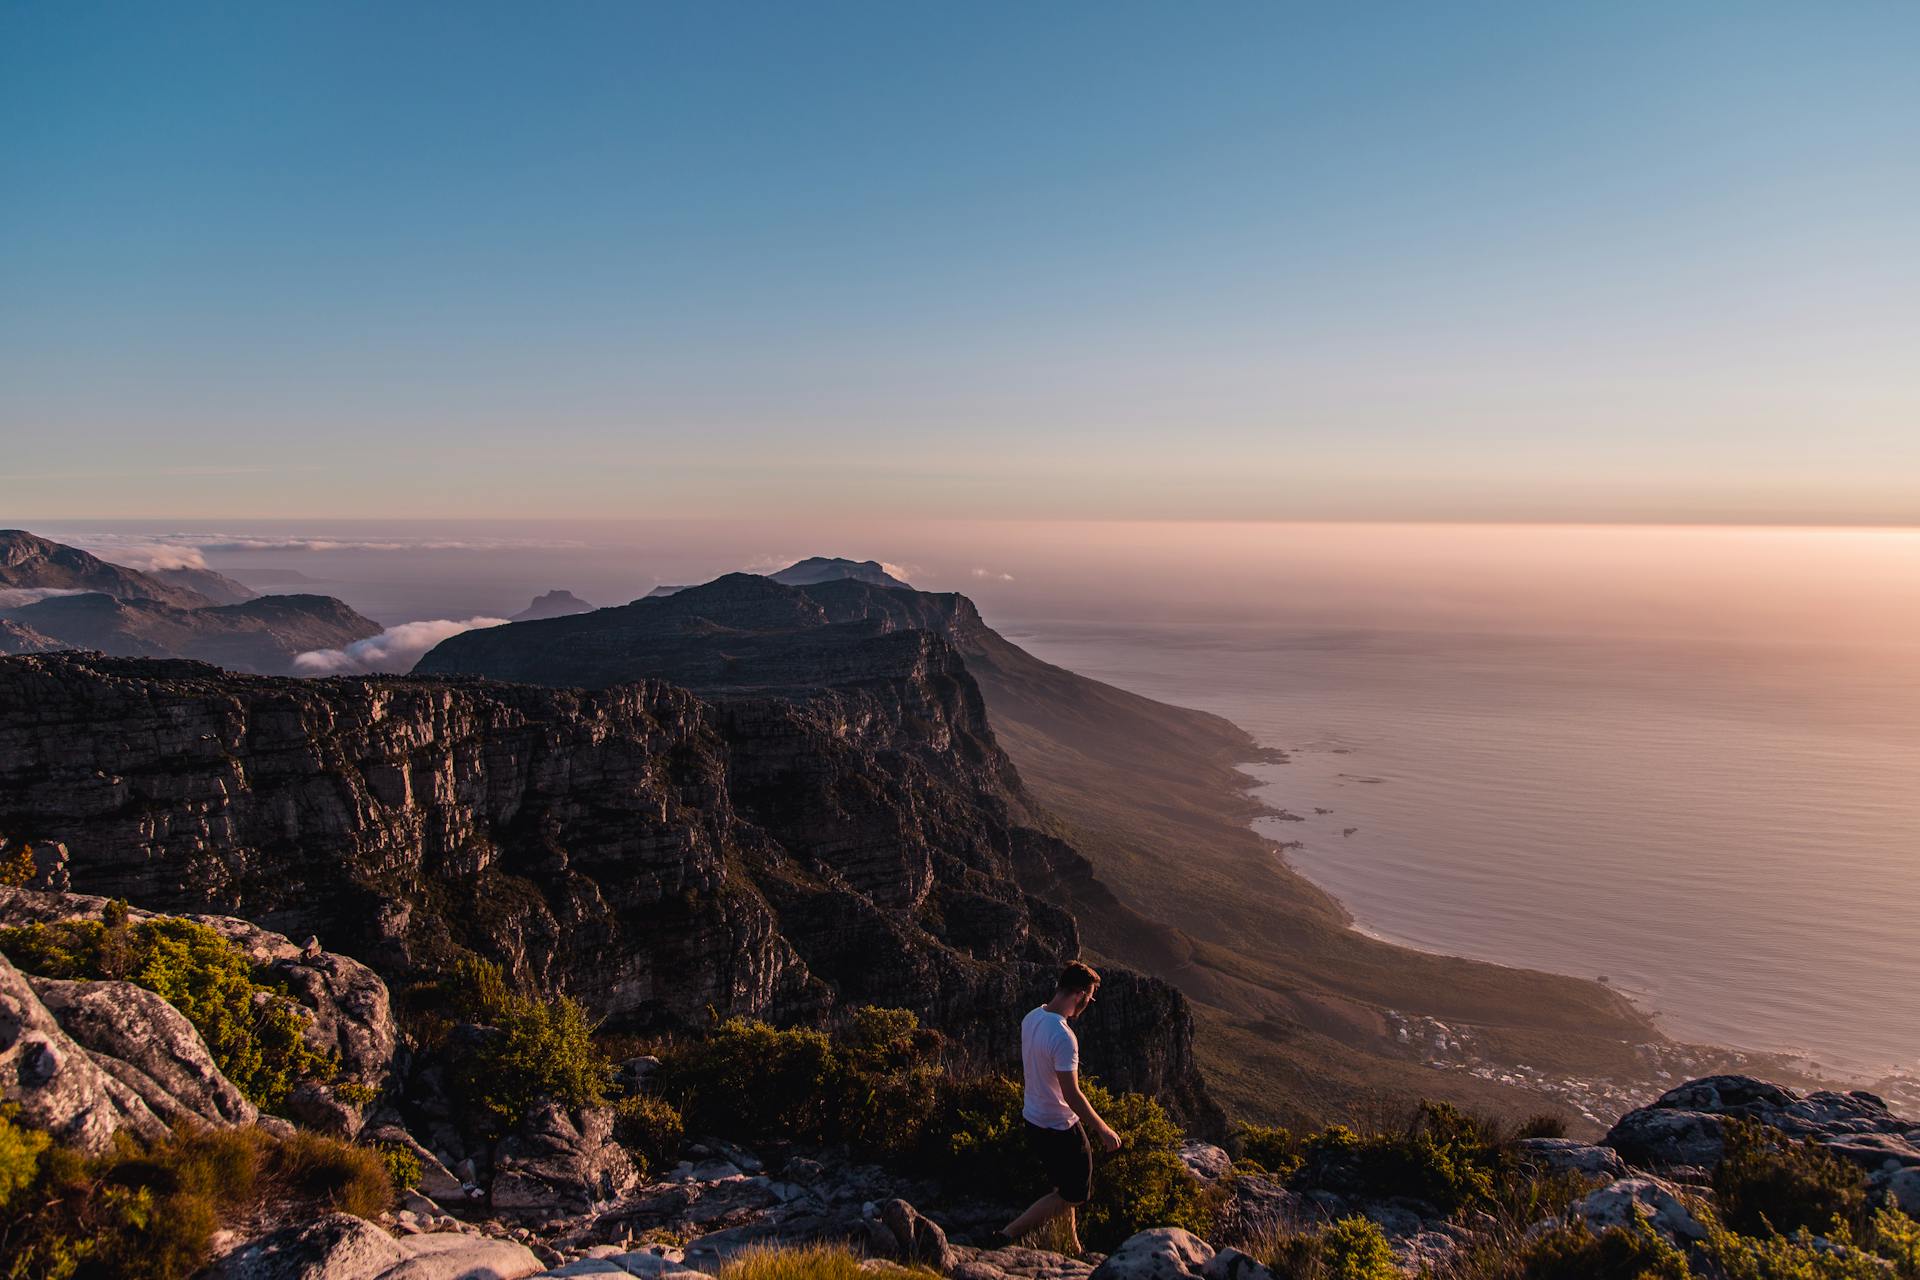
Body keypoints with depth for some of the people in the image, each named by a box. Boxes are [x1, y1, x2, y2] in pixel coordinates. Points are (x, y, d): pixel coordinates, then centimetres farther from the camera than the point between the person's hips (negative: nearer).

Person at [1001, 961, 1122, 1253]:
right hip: (1059, 1128, -9)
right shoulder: (1063, 1038, -30)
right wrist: (1103, 1130, -14)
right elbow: (1072, 1095, -25)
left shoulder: (1031, 1018, -3)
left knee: (1064, 1188, 23)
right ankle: (1008, 1235, 6)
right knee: (1073, 1195, 9)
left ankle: (1071, 1247, 36)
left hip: (1033, 1119, 9)